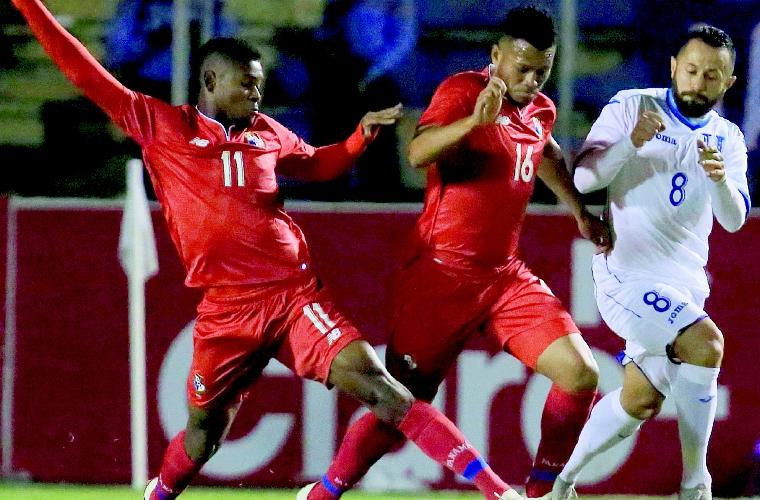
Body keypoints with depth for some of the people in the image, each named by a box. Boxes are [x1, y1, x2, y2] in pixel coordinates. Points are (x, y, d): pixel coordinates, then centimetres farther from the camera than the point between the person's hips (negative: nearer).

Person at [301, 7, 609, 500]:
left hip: (507, 276, 6)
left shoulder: (541, 111, 10)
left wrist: (581, 211, 35)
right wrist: (475, 120, -46)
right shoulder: (464, 90, -12)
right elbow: (419, 153, -31)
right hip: (442, 274, -6)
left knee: (581, 375, -9)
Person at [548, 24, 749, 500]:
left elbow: (734, 219, -6)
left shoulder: (727, 139, 6)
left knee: (639, 402, 10)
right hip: (628, 274, -6)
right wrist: (631, 144, -28)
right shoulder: (631, 107, -5)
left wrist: (720, 179, -27)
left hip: (686, 283, 6)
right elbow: (583, 179, -11)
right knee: (705, 341, -26)